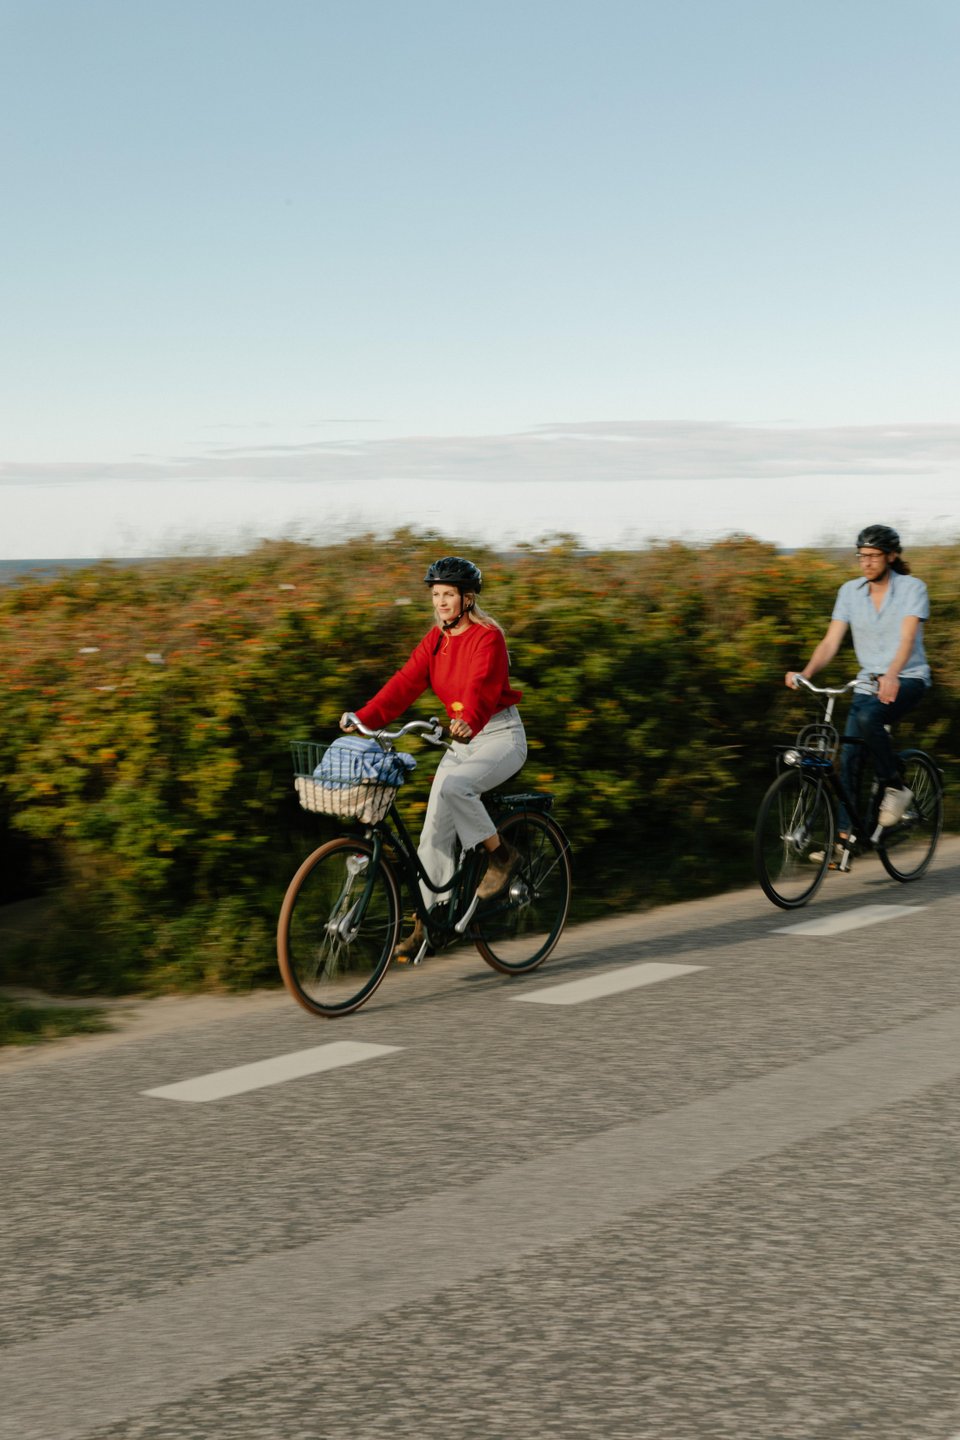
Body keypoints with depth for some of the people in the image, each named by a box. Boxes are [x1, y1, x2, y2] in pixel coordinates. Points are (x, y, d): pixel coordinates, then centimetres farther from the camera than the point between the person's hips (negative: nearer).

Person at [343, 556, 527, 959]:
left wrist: (467, 722, -51)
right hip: (463, 741, 7)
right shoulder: (437, 638, 4)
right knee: (434, 833, -2)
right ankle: (427, 921, 6)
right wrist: (364, 717, -18)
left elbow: (481, 687, -32)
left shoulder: (487, 637, -15)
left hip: (502, 737, -7)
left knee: (453, 786, -33)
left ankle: (500, 854, -12)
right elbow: (406, 682, -5)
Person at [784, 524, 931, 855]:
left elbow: (907, 638, -24)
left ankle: (896, 788, -14)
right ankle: (843, 836, -2)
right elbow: (831, 641, -4)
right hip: (868, 681, 5)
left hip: (908, 679, -5)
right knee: (848, 758, -7)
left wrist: (892, 676, -42)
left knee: (868, 718, -34)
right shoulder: (850, 591, 2)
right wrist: (805, 673, -22)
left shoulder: (912, 588, -10)